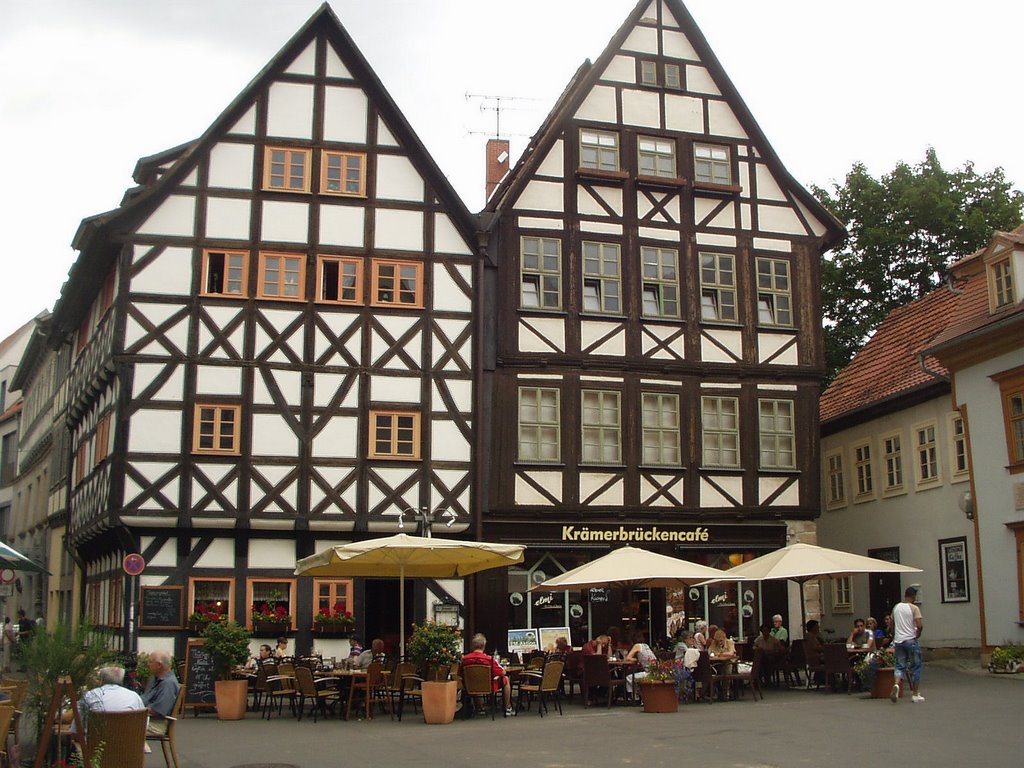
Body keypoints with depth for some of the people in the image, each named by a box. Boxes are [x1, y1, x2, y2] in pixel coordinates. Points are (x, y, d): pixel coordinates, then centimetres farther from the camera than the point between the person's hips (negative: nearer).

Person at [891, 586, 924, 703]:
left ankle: (896, 684, -21)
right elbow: (920, 625, -18)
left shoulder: (896, 607, 9)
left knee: (900, 666, 8)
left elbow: (892, 624, 15)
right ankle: (916, 695, 10)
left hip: (898, 641, 4)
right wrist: (918, 634, 1)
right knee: (915, 667, 7)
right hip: (911, 640, -4)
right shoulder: (914, 608, -8)